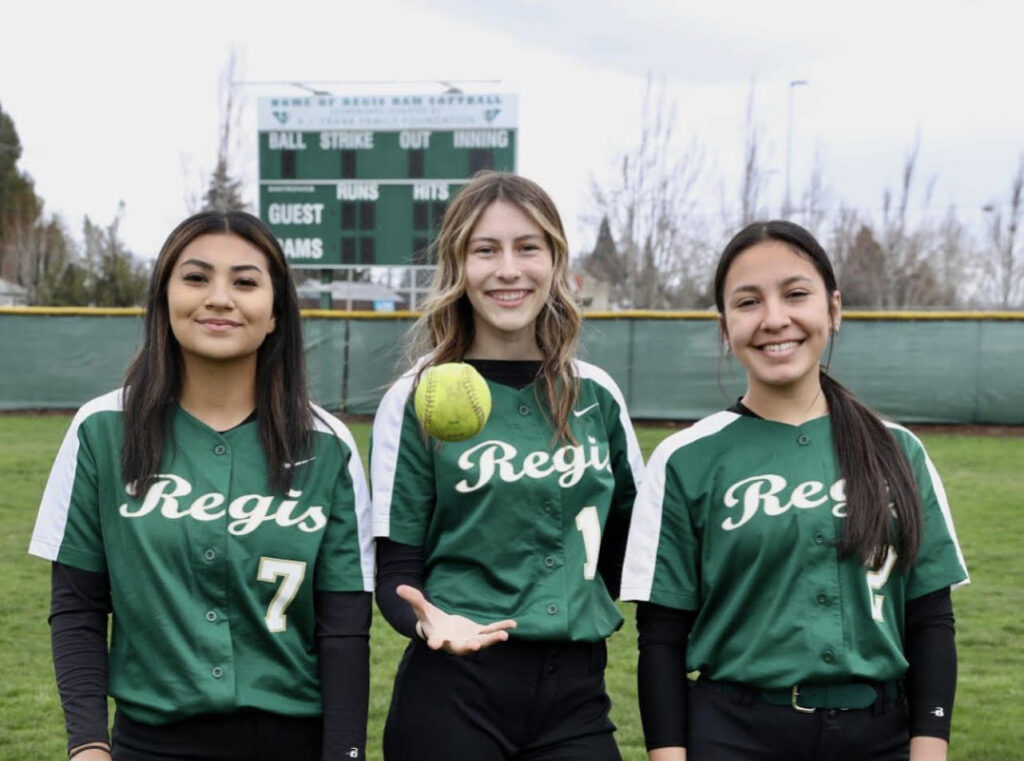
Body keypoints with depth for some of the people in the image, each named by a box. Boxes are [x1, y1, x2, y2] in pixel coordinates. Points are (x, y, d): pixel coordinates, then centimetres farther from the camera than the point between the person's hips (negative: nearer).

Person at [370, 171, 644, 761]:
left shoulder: (597, 395, 6)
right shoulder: (418, 401, -4)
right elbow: (396, 569, -4)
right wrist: (428, 621, -22)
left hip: (576, 695, 3)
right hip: (451, 694, -3)